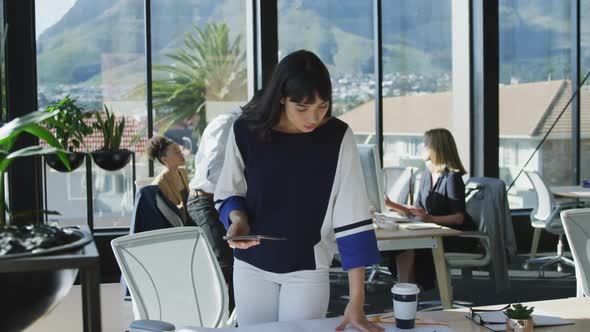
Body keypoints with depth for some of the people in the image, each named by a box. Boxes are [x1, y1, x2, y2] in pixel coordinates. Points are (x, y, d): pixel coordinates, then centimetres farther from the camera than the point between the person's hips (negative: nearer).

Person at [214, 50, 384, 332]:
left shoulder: (338, 137, -15)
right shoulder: (246, 131, -12)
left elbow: (352, 218, -16)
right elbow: (228, 193, 2)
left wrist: (356, 300, -20)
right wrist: (237, 218, -22)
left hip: (308, 269, -1)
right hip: (252, 266, 2)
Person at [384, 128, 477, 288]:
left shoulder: (452, 177, -14)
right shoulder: (427, 174, 11)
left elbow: (459, 217, -19)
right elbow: (417, 209, 16)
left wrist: (430, 218, -31)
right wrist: (392, 205, 6)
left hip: (458, 236, -7)